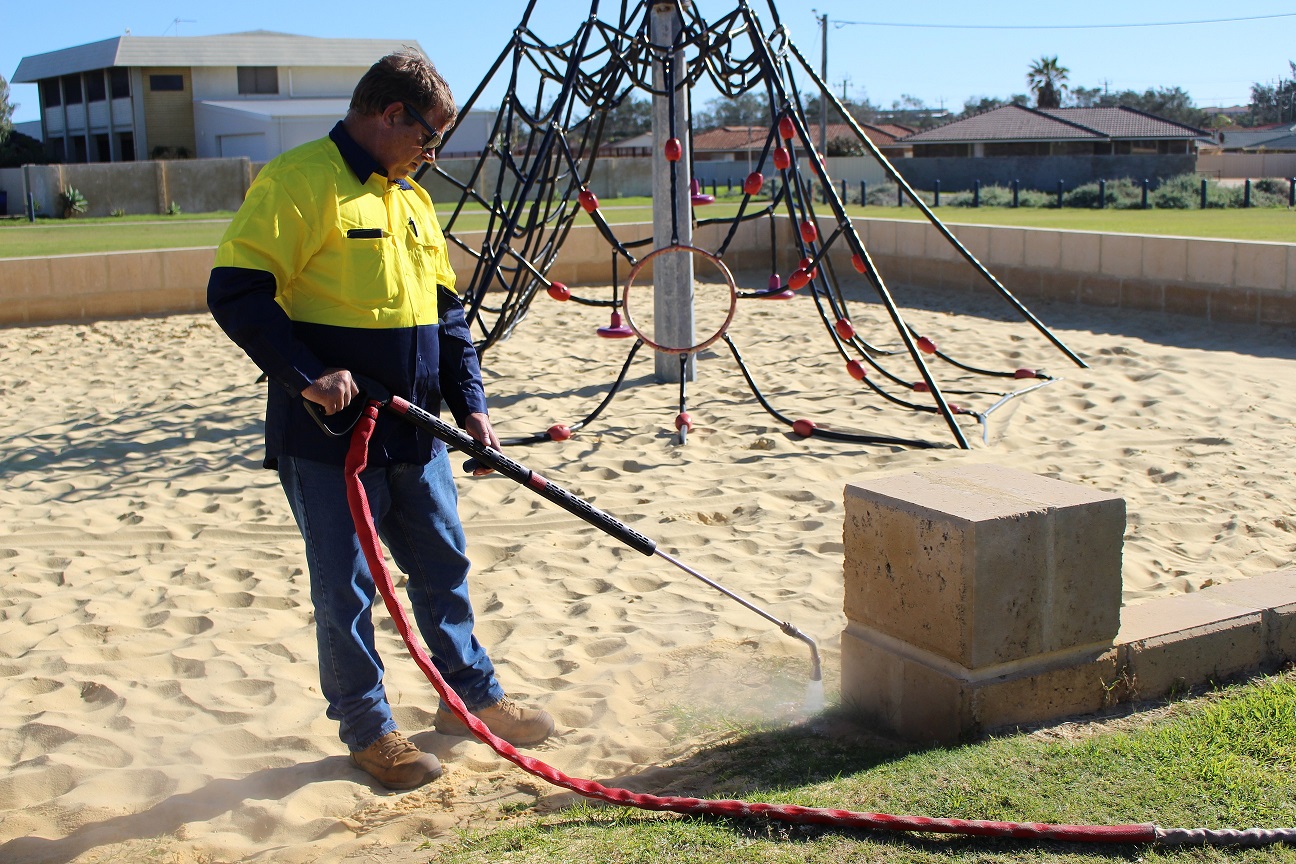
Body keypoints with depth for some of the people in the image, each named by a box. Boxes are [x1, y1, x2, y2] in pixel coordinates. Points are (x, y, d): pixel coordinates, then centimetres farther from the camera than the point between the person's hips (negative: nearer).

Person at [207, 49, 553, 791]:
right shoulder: (299, 182, -11)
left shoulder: (412, 200, 15)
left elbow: (447, 312, 17)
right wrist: (306, 375, -23)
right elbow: (236, 292, -17)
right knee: (346, 586, 4)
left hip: (415, 434, 8)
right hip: (330, 435, -8)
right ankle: (366, 728, 21)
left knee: (444, 564, 17)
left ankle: (472, 693, 34)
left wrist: (469, 403, 7)